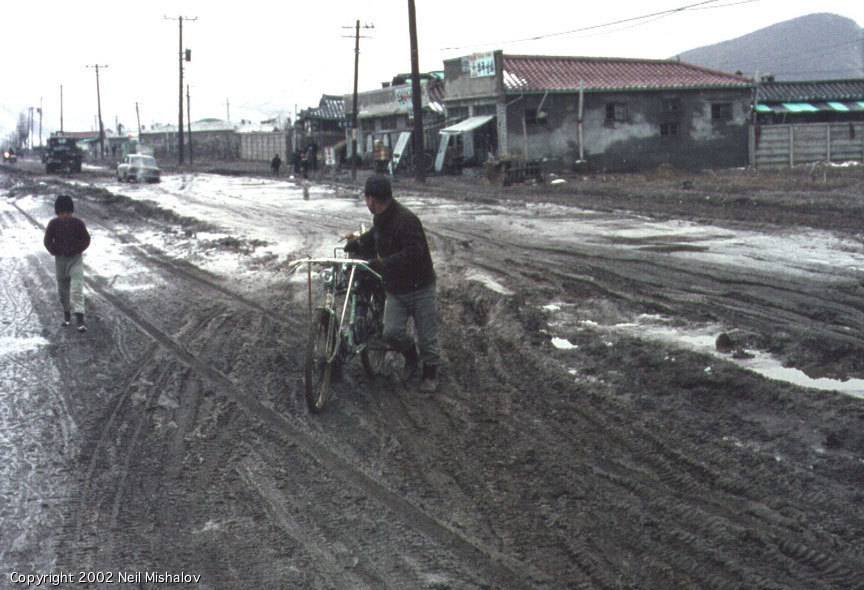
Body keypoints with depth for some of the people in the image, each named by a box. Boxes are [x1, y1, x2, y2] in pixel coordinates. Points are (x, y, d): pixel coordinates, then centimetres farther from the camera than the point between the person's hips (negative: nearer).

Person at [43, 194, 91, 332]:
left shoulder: (78, 223, -8)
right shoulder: (53, 224, -6)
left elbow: (86, 240, 0)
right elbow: (47, 241, 2)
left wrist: (77, 250, -10)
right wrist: (55, 252, -8)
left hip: (76, 259, -2)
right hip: (60, 259, 2)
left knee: (77, 289, -13)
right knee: (63, 289, 13)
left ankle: (80, 319, -19)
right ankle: (66, 314, 33)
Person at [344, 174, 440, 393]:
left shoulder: (405, 219, -24)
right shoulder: (380, 217, 5)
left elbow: (413, 253, -34)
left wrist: (383, 263, -38)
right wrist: (358, 242, 15)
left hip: (419, 287, -6)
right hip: (395, 289, 7)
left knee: (427, 336, 4)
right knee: (391, 333, -7)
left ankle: (430, 373, 25)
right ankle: (410, 353, 24)